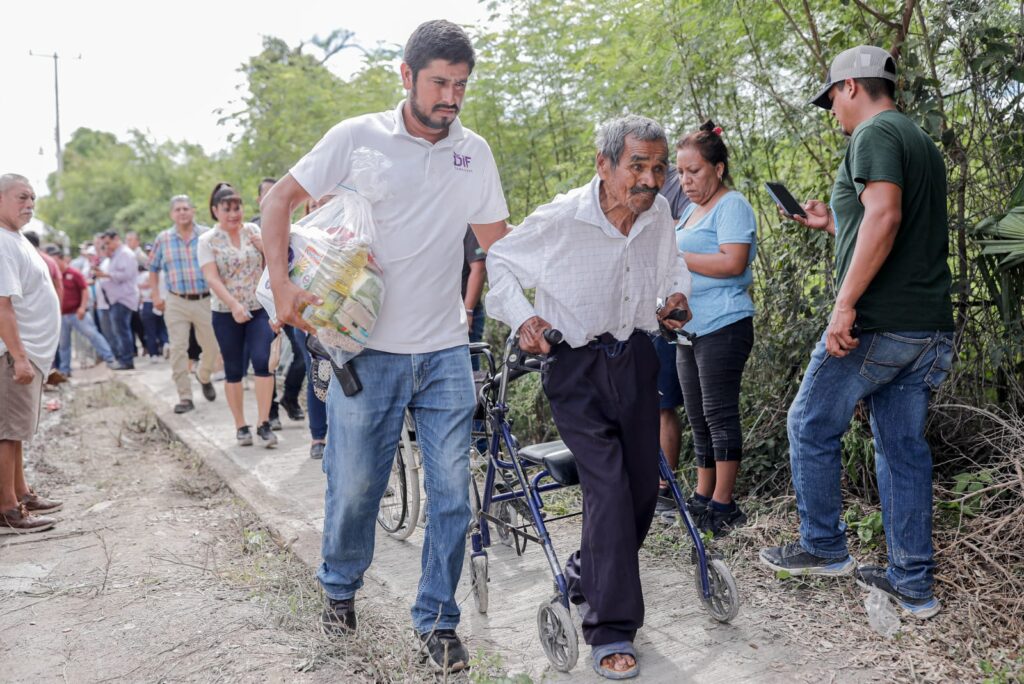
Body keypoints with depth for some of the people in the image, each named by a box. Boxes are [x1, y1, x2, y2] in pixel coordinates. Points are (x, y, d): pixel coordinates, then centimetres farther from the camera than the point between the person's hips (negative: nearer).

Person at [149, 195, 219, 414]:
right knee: (178, 349, -3)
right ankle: (185, 397, 5)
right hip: (176, 302, 0)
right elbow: (153, 268, 15)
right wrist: (155, 296, 8)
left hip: (205, 300, 0)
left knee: (212, 347, 7)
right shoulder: (163, 239, 3)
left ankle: (203, 376, 38)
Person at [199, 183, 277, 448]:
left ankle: (263, 423, -9)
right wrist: (234, 305, -27)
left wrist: (263, 245, -6)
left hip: (259, 309, 1)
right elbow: (212, 278, -13)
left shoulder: (253, 230, 7)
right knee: (234, 371, 6)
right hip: (226, 314, -1)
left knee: (262, 361, -15)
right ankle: (240, 426, 17)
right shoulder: (207, 240, -1)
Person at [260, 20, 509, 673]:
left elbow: (497, 242, 12)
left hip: (447, 353, 3)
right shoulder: (358, 137, -2)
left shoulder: (474, 152, 7)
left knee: (452, 489, 2)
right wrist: (283, 284, -12)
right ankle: (341, 587, 35)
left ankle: (438, 620, 18)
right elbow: (279, 201, 1)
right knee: (355, 484, 7)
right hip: (368, 348, -2)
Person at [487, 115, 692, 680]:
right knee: (609, 489, -15)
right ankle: (611, 633, -3)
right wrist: (521, 317, -17)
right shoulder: (560, 219, -18)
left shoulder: (659, 215, -2)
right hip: (577, 365, -6)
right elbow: (499, 261, -4)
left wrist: (677, 294, 1)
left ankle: (585, 577, 38)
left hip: (636, 358, 6)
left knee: (643, 489, 10)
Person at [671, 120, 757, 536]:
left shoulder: (732, 205, -6)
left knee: (719, 414, -7)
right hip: (689, 329, 9)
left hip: (723, 326, -9)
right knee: (698, 417, 12)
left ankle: (723, 506, 0)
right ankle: (702, 499, 20)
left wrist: (677, 256, -16)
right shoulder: (692, 210, 21)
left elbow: (733, 263, -20)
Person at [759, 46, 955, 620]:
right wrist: (833, 224, 29)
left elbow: (884, 215, -24)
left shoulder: (875, 133, -8)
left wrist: (845, 305, -26)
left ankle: (824, 548, 18)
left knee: (812, 427, 7)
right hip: (931, 329, 9)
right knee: (904, 446, 11)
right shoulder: (923, 143, 21)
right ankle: (914, 584, 16)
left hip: (877, 325, -9)